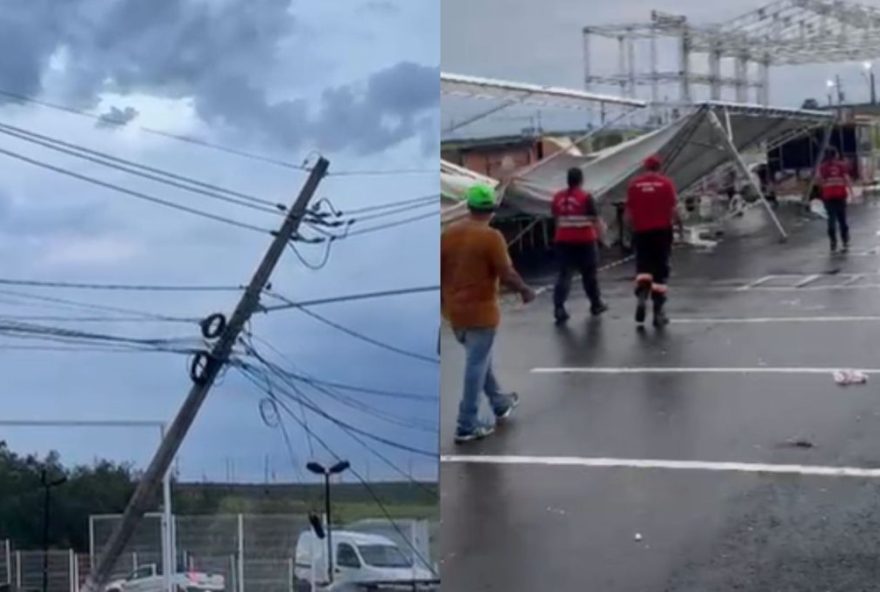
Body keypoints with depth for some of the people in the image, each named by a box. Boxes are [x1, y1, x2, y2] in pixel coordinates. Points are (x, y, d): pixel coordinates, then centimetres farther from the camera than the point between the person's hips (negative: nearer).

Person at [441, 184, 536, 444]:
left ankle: (501, 403, 40)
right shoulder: (491, 236, -16)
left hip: (454, 310, 7)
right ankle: (467, 425, 4)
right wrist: (525, 291, 1)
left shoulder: (448, 233, 2)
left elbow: (438, 271, 7)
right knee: (477, 364, 2)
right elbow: (507, 275, -17)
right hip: (480, 310, -7)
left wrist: (444, 299, 19)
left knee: (479, 358, 23)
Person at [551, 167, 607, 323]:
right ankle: (596, 304, 28)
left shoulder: (558, 197, 3)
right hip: (584, 241, -3)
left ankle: (558, 307, -13)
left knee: (564, 274, 2)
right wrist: (596, 235, 10)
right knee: (589, 274, 13)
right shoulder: (586, 197, -10)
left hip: (563, 241, 3)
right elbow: (594, 220, -7)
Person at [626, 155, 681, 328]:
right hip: (662, 230, -1)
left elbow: (629, 211, 4)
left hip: (641, 231, 2)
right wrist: (678, 223, 11)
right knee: (661, 270, 4)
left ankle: (641, 296, -15)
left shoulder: (634, 184, 3)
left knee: (643, 267, 11)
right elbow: (673, 209, -5)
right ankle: (658, 311, 4)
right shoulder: (666, 183, -3)